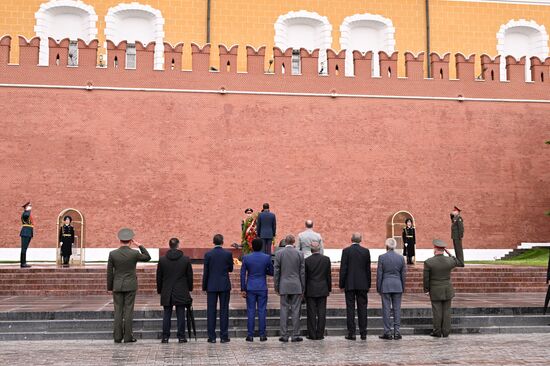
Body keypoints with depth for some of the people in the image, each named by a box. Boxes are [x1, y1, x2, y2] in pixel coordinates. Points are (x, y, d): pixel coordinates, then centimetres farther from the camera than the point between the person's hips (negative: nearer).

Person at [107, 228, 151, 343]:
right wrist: (139, 245, 8)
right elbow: (148, 257, 11)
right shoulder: (134, 253, -8)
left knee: (118, 311, 6)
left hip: (117, 286, 2)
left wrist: (110, 287, 9)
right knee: (128, 311, 1)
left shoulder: (113, 254, -3)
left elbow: (109, 272, 1)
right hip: (130, 286, -2)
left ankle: (117, 337, 6)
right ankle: (128, 337, 2)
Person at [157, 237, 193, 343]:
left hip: (166, 292, 1)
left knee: (167, 314, 6)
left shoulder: (162, 260, -1)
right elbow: (190, 276, 2)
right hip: (181, 292, -1)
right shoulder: (186, 259, -3)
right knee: (181, 314, 2)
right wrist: (189, 288, 14)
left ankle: (165, 337, 7)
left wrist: (159, 290, 14)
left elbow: (159, 277, 4)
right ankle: (181, 336, 4)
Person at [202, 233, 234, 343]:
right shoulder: (228, 254, -4)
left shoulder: (208, 254, -4)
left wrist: (204, 287, 6)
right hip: (225, 286, 0)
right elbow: (231, 269, 6)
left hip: (212, 286, 0)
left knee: (211, 311, 4)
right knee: (224, 311, 4)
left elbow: (205, 272, -2)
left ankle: (212, 337, 4)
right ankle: (224, 336, 4)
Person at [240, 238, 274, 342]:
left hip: (250, 288, 0)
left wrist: (243, 289, 4)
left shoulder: (246, 258, -3)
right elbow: (272, 272, 3)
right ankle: (262, 335, 7)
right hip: (262, 288, 0)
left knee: (251, 311, 4)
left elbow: (243, 274, -1)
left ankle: (250, 335, 5)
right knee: (262, 311, 5)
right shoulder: (267, 258, -4)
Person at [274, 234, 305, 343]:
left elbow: (276, 272, 0)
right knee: (296, 311, 3)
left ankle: (284, 335, 4)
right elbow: (302, 272, 1)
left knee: (284, 310, 4)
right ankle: (295, 335, 4)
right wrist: (303, 288, 9)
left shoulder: (279, 254, -1)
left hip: (284, 286, 0)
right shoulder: (299, 254, -1)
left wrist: (276, 287, 7)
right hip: (296, 287, 0)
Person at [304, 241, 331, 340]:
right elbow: (329, 275, 3)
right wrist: (329, 288, 12)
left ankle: (312, 335, 5)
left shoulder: (307, 260, -7)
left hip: (310, 291, -2)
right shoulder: (326, 259, -2)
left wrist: (304, 290, 6)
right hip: (323, 290, 2)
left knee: (312, 313, 3)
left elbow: (305, 276, -3)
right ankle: (320, 334, 7)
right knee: (321, 313, 5)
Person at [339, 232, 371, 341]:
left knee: (350, 308, 1)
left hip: (350, 284, -2)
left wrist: (342, 284, 0)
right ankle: (363, 333, 7)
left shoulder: (346, 251, -5)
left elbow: (343, 269, -6)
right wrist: (368, 285, 12)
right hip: (362, 284, 2)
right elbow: (368, 269, 5)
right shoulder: (366, 251, 2)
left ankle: (351, 333, 1)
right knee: (362, 308, 6)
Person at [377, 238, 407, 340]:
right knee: (397, 309, 6)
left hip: (385, 286, -2)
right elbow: (403, 274, 6)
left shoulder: (382, 257, -6)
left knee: (386, 309, 2)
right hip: (397, 286, 3)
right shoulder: (401, 258, 2)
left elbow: (379, 274, -4)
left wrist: (378, 288, 3)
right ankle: (397, 332, 6)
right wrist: (403, 288, 15)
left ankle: (388, 332, 2)